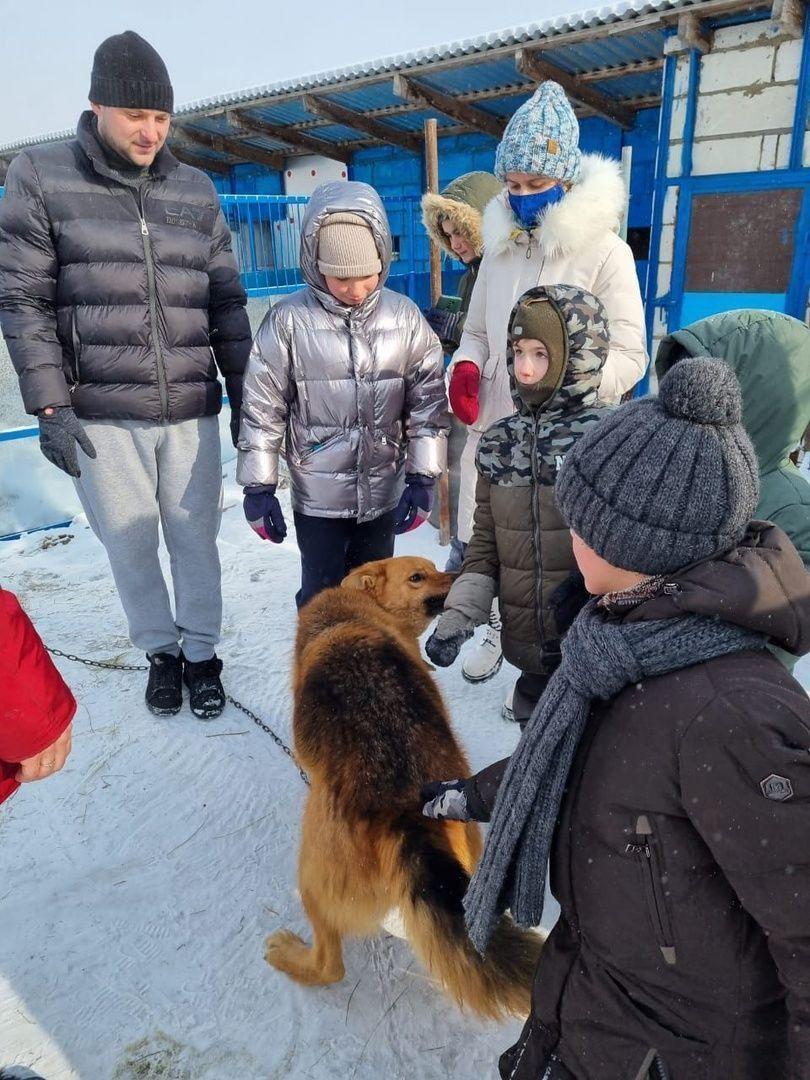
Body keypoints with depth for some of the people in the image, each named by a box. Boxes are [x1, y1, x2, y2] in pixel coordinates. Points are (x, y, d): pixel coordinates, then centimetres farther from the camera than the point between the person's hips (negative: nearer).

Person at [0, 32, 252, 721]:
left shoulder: (196, 191, 10)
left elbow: (227, 301, 11)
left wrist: (244, 396, 8)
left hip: (191, 411, 2)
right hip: (100, 417, -1)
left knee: (195, 540, 8)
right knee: (129, 544, 9)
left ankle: (202, 652, 29)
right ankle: (160, 650, 32)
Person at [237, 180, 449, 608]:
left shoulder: (405, 317, -3)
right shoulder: (289, 320, -9)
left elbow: (428, 399, 0)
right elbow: (262, 407, -5)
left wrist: (422, 478, -3)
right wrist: (258, 487, -3)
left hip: (384, 491, 2)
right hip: (318, 495, -2)